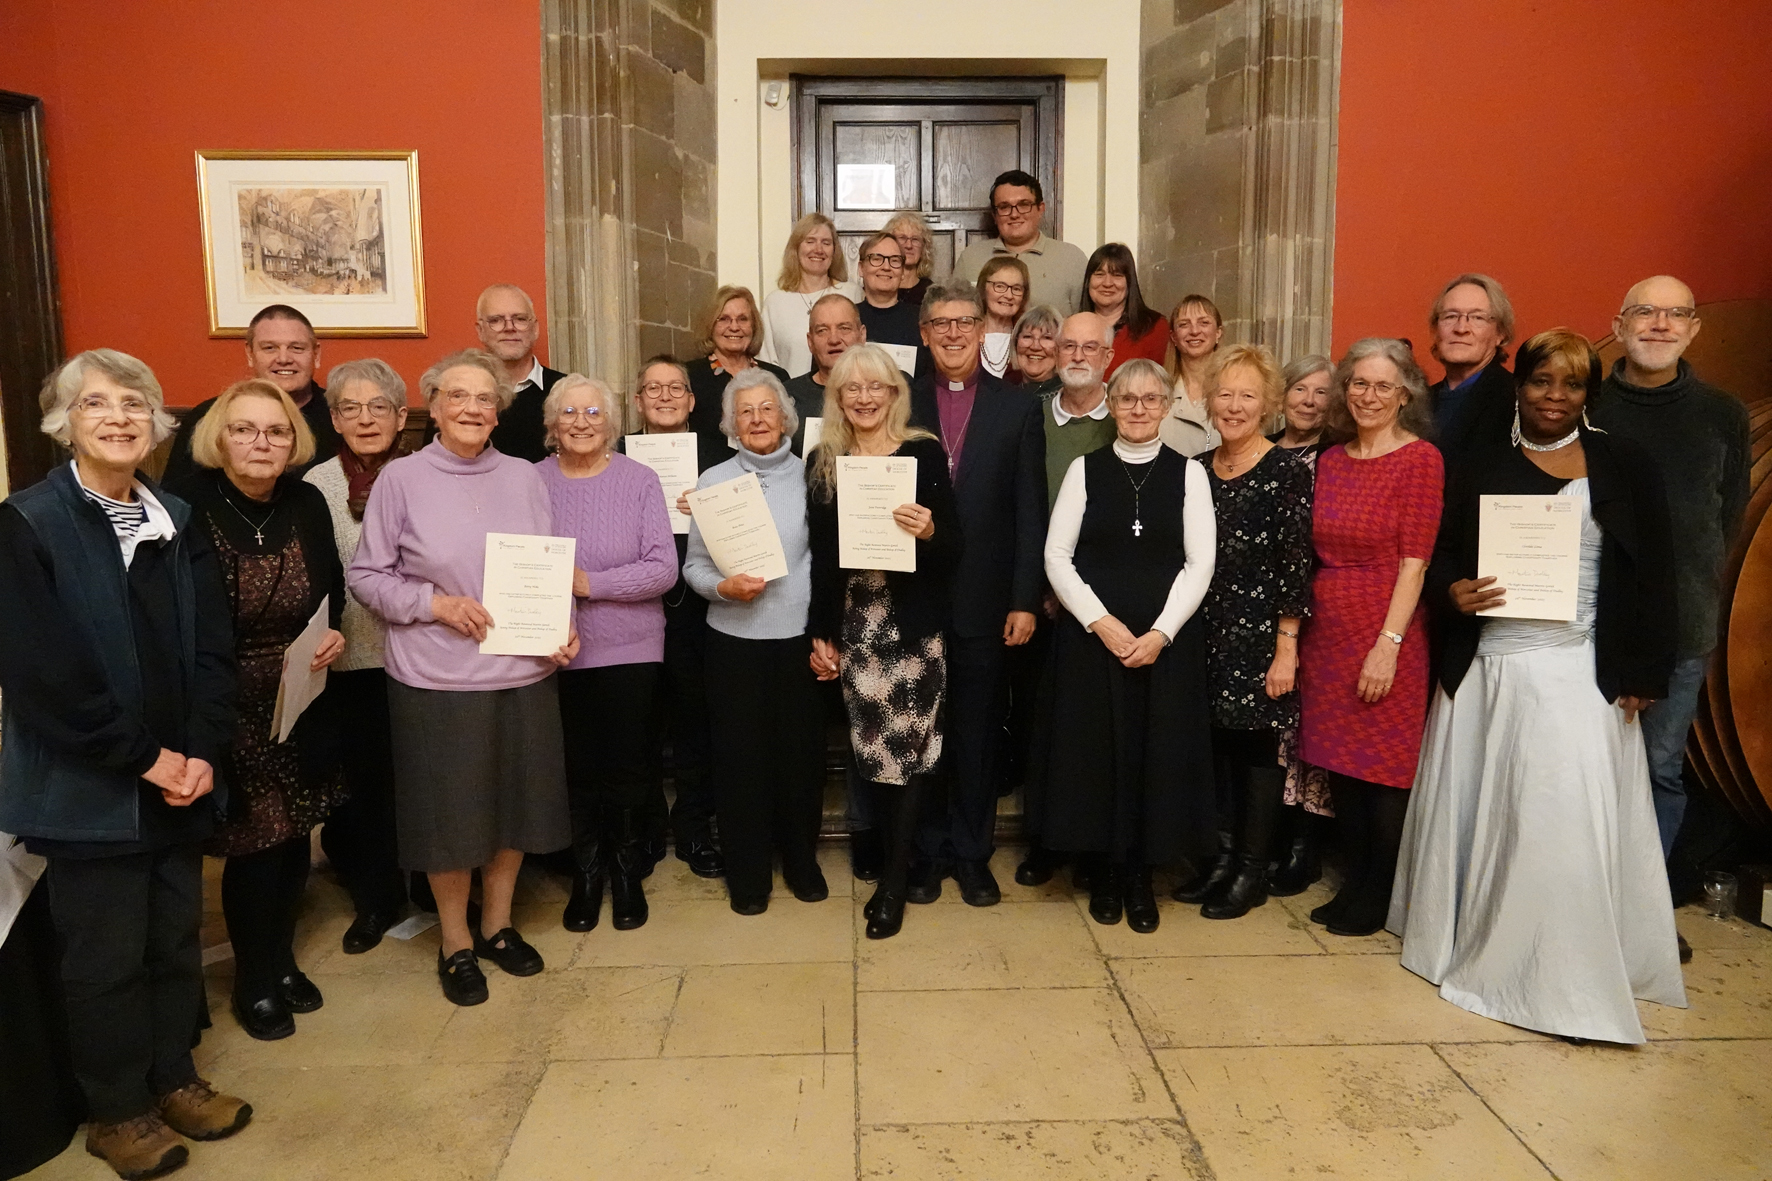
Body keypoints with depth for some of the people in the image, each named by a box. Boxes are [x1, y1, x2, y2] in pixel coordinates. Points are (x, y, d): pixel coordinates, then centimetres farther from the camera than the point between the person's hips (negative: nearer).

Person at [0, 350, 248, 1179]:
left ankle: (172, 1077, 34)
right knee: (105, 955, 8)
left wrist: (201, 751, -9)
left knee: (176, 938, 15)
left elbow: (213, 648, 3)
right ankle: (116, 1110, 26)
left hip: (180, 777, 5)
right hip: (87, 788, -4)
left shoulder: (177, 523, 6)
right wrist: (141, 757, -15)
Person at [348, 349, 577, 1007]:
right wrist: (433, 603, -15)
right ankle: (455, 943, 28)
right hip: (436, 679, -3)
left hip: (525, 673, 3)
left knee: (516, 802, 13)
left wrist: (562, 632, -5)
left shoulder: (525, 479, 5)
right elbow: (366, 576, -1)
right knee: (449, 810, 7)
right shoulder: (401, 480, -3)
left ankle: (497, 924, 35)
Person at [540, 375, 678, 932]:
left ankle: (626, 872, 31)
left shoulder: (639, 480, -3)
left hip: (629, 650, -1)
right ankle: (586, 873, 32)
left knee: (627, 766, 9)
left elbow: (663, 569, -10)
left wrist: (591, 583, -18)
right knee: (576, 767, 11)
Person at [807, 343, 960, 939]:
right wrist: (820, 634, 8)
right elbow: (820, 555, 9)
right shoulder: (824, 463, 8)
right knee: (872, 745, 5)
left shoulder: (924, 454, -2)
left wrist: (929, 531, -23)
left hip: (913, 623, -3)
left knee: (908, 743, -1)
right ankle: (898, 853, 23)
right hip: (853, 624, 3)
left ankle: (895, 878, 12)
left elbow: (954, 549, -2)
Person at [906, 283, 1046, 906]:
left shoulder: (1019, 407, 3)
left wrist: (1025, 601, -6)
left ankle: (972, 854, 24)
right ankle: (926, 851, 24)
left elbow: (1030, 513, -1)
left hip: (984, 600, 0)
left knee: (979, 732, 9)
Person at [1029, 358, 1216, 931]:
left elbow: (1199, 563, -1)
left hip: (1166, 640, 0)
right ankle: (1103, 869, 20)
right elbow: (1056, 556, -2)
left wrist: (1161, 632, -12)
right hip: (1092, 637, 0)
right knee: (1096, 749, 3)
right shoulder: (1085, 469, 3)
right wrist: (1101, 621, -12)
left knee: (1158, 751, 4)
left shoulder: (1188, 473, 4)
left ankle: (1140, 873, 19)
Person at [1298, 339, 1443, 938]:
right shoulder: (1330, 461, 10)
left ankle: (1379, 896, 19)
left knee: (1385, 771, 3)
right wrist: (1299, 632, 6)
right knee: (1341, 765, 12)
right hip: (1327, 631, 5)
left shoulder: (1421, 459, -7)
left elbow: (1413, 563, -12)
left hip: (1385, 634, -5)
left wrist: (1388, 645, -17)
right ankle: (1354, 882, 27)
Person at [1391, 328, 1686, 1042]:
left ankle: (1565, 981, 9)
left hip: (1576, 674, -2)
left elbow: (1653, 575, 1)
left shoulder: (1623, 466, 3)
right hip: (1482, 668, 3)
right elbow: (1441, 552, 12)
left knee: (1564, 824, -5)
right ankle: (1463, 941, 30)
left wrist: (1642, 675, -4)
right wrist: (1453, 590, -10)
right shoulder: (1483, 466, 7)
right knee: (1469, 811, 10)